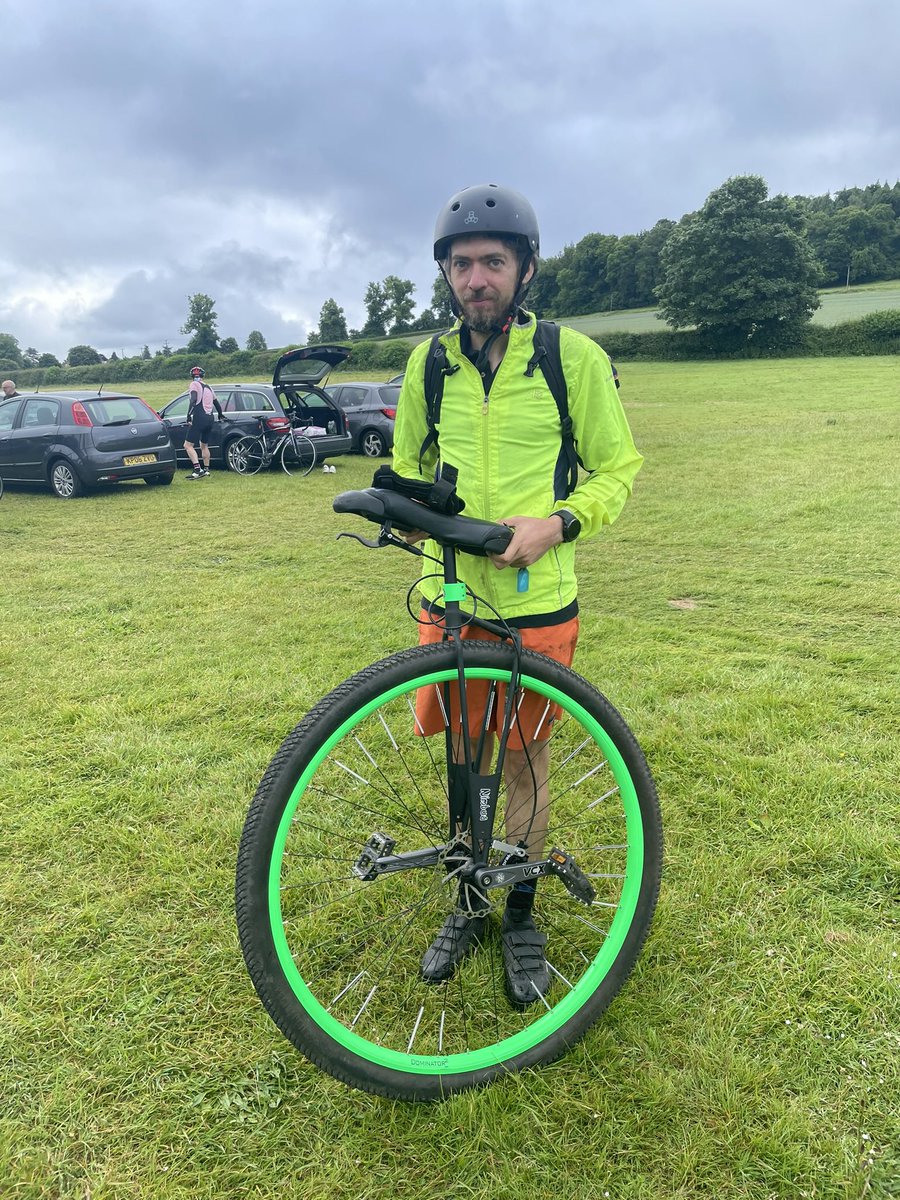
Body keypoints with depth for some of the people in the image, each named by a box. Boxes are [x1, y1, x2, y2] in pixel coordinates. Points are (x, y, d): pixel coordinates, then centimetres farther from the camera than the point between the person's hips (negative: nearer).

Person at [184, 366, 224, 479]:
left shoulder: (194, 384, -1)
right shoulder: (208, 387, 20)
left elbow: (193, 400, -18)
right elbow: (217, 403, 29)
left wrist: (189, 415, -21)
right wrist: (220, 416, 47)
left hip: (199, 418, -8)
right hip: (210, 419, 8)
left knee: (188, 445, -8)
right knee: (204, 445, 23)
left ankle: (198, 469, -21)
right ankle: (206, 469, 29)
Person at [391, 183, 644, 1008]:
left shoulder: (575, 357, -7)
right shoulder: (429, 362, 3)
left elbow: (618, 469, 0)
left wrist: (557, 523, -18)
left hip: (537, 600, -3)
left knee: (526, 760, 10)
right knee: (463, 754, 14)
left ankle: (522, 917, 31)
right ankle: (468, 905, 35)